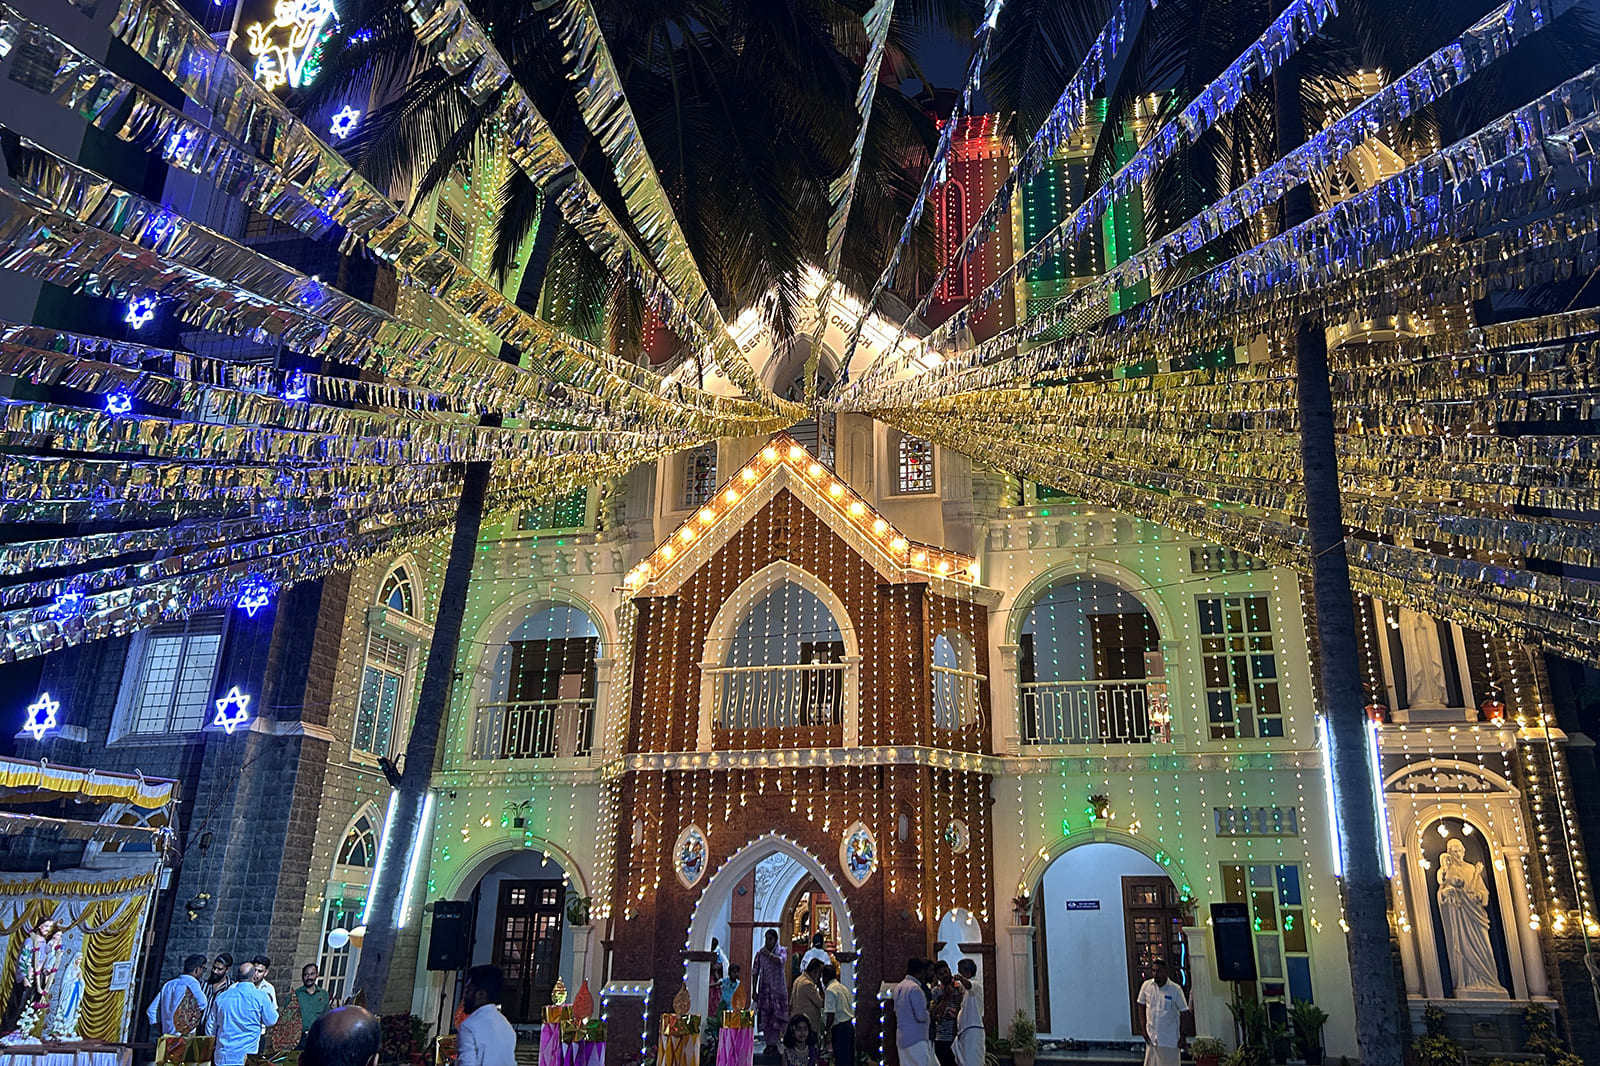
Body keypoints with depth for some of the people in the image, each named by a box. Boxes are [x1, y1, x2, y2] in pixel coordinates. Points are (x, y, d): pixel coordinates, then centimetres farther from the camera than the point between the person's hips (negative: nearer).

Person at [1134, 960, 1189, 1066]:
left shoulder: (1175, 989, -10)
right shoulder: (1146, 986, -3)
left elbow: (1182, 1013, -4)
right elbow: (1141, 1007, 7)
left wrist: (1182, 1036, -4)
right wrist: (1143, 1029, 2)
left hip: (1170, 1039, -2)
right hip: (1151, 1037, 2)